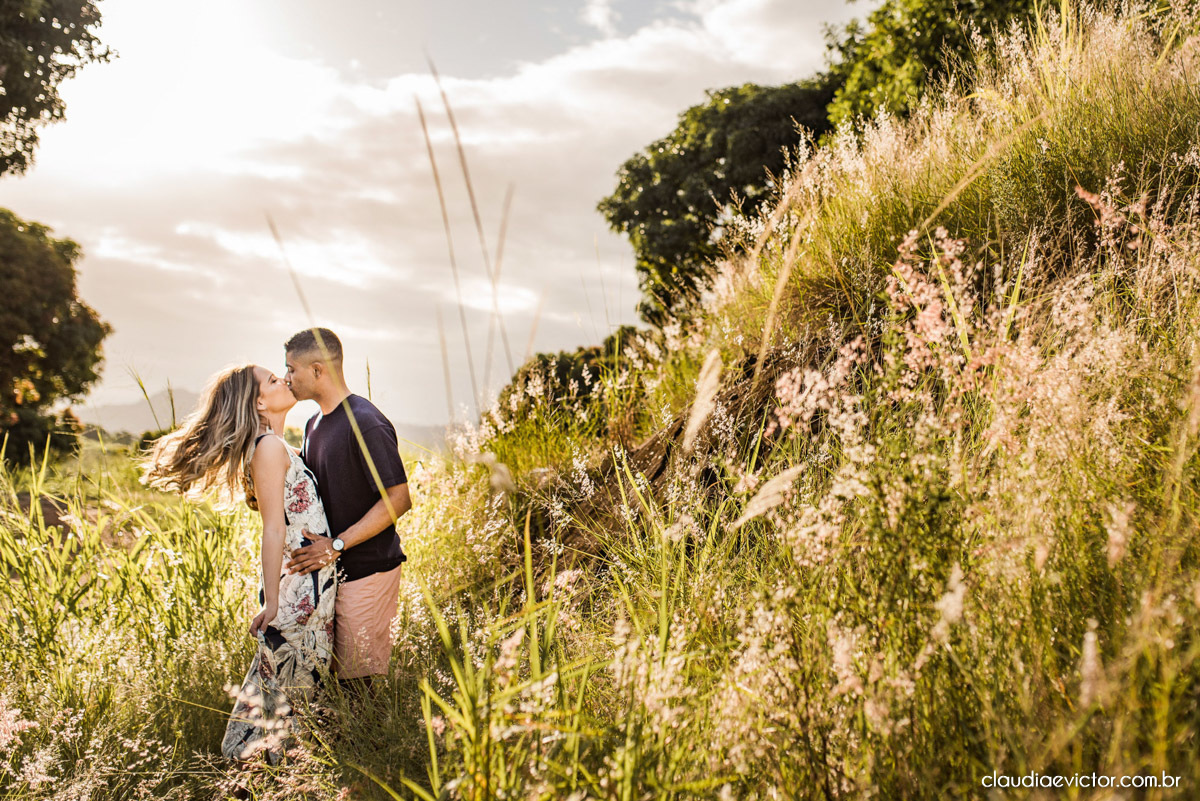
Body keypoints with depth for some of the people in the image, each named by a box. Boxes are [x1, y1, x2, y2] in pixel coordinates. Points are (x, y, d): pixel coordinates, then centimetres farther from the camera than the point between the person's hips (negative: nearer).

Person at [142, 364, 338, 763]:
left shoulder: (278, 446, 16)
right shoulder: (269, 447, -14)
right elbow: (273, 529, -18)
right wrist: (272, 602, -19)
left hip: (315, 584, 9)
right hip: (297, 585, -9)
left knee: (303, 677, 14)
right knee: (280, 679, 0)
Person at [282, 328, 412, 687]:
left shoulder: (365, 424, -17)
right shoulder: (316, 424, 12)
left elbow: (398, 499, -20)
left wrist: (337, 544, -22)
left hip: (366, 570, -8)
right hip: (329, 569, 9)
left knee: (357, 679, -3)